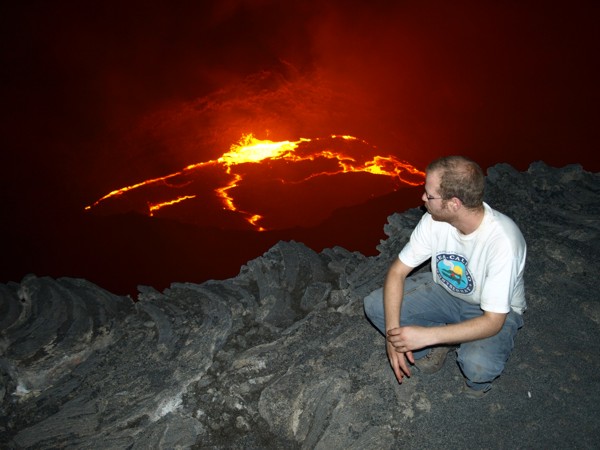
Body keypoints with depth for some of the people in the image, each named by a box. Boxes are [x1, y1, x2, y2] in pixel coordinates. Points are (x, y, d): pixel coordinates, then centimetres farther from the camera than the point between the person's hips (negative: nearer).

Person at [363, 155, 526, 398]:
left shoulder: (502, 241, -35)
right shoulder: (435, 220, -21)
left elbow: (493, 322, -32)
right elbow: (398, 271, -14)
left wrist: (427, 335, -39)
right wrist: (393, 332, -27)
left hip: (495, 312, -4)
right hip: (445, 291, 5)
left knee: (478, 365, -36)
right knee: (375, 305, -15)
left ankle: (477, 384, 4)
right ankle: (441, 345, 6)